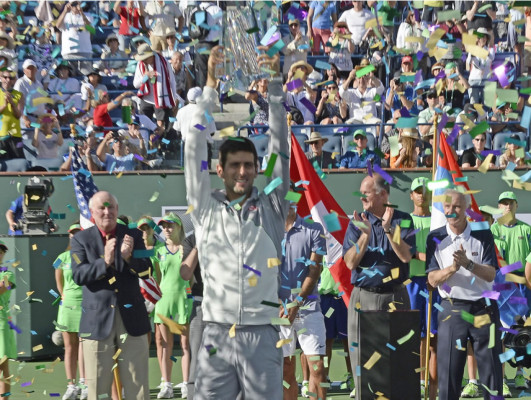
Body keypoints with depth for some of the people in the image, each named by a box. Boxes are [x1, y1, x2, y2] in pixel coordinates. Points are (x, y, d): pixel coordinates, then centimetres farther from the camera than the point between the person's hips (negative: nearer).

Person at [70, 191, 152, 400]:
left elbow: (146, 270, -1)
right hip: (98, 319, -1)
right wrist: (105, 262, -23)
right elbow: (78, 275, -8)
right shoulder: (81, 239, 4)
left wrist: (128, 257, -21)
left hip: (132, 317, 1)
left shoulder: (133, 235, 7)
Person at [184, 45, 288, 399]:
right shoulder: (206, 207, 8)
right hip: (217, 336, 0)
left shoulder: (271, 207, 8)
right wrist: (211, 84, -2)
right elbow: (195, 148, 3)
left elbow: (280, 146, 2)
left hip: (262, 336, 0)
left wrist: (275, 83, -3)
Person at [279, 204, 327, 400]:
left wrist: (296, 304, -10)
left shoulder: (314, 229, 3)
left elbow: (315, 271, -2)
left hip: (307, 305, -1)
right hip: (278, 308, 1)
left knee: (318, 367, -8)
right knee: (286, 371, 4)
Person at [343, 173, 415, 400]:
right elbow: (350, 262, -3)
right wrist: (365, 235, -14)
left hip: (395, 296, -1)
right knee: (361, 356, 2)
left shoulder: (402, 220, 2)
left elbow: (406, 256, -11)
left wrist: (388, 229, -20)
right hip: (363, 297, 2)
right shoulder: (357, 222, 6)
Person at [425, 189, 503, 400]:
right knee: (448, 369, 2)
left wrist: (468, 264, -25)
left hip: (483, 308, 0)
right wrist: (453, 268, -23)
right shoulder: (435, 238, 1)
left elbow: (490, 274, -8)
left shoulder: (483, 235, -1)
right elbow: (433, 279, -4)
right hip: (452, 310, 0)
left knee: (491, 366, 3)